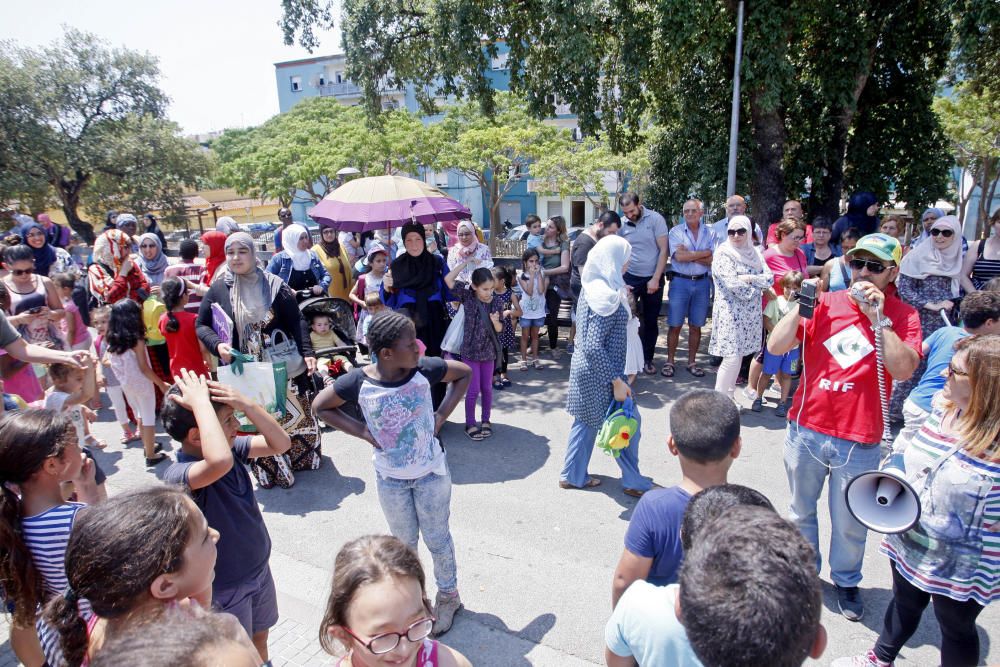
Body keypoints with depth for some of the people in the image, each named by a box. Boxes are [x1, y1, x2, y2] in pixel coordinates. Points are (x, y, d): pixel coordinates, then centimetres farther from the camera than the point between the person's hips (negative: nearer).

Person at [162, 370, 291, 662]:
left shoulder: (233, 447, -9)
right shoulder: (178, 475, -33)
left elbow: (281, 443, -14)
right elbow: (219, 462, -54)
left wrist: (247, 404, -27)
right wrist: (202, 402, -44)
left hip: (259, 569, 6)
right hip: (225, 586, -6)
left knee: (260, 639, 28)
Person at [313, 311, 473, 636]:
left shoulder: (424, 369, -21)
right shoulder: (358, 382, -21)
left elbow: (464, 373, -3)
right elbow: (320, 406, -5)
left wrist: (441, 414, -11)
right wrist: (363, 431, -13)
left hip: (431, 472, 0)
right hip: (390, 479, 1)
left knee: (437, 538, 16)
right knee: (404, 542, 20)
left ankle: (448, 595, 40)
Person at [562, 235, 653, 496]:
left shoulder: (591, 287, 4)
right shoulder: (607, 296, -24)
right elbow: (594, 347, -28)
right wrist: (616, 381, -25)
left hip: (584, 367, 9)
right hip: (599, 374, -9)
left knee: (586, 422, 19)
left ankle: (573, 476, 30)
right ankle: (634, 482, 24)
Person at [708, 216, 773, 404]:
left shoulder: (753, 253, 10)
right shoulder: (723, 253, -8)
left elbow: (769, 277, 0)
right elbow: (733, 285, -18)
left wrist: (750, 278, -15)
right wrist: (758, 288, -6)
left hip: (750, 314, 6)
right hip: (730, 312, -6)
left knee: (739, 357, 11)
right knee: (732, 358, -10)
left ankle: (729, 397, 22)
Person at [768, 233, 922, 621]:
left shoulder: (903, 316, -3)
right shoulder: (826, 303, -1)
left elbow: (902, 370, -19)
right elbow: (775, 347, -6)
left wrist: (878, 317, -20)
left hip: (858, 441, -2)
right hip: (805, 430, 2)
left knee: (850, 523, 13)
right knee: (801, 512, 19)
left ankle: (846, 580, 39)